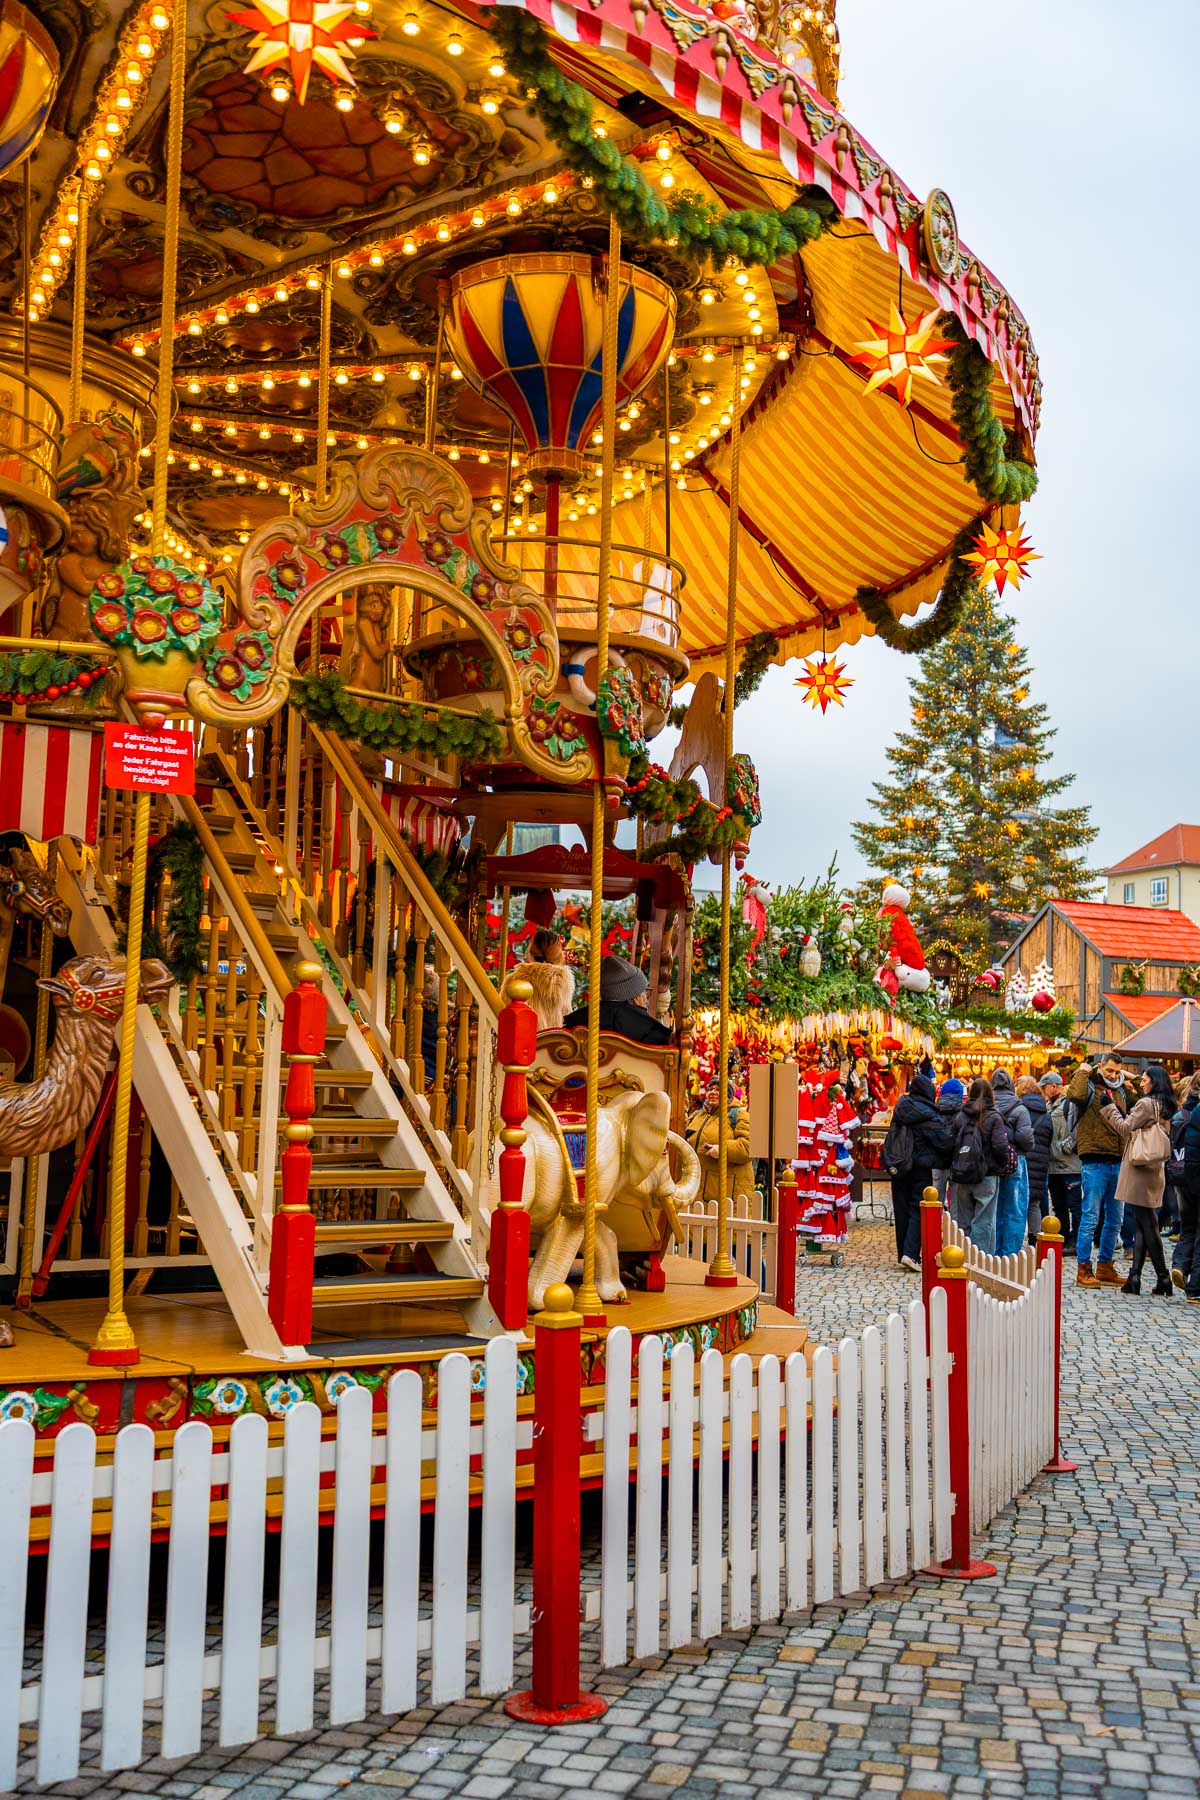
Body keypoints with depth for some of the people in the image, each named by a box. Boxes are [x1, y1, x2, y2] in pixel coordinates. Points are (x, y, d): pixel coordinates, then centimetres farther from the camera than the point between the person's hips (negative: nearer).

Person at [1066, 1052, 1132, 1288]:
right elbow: (1075, 1094, -25)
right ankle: (1083, 1269, 1)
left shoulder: (1121, 1091, 17)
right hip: (1095, 1160, -7)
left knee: (1114, 1220, 13)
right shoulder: (1089, 1086, -4)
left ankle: (1105, 1266, 24)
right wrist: (1083, 1072, -11)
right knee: (1091, 1217, -5)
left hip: (1117, 1160, 7)